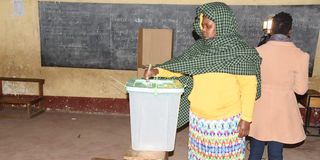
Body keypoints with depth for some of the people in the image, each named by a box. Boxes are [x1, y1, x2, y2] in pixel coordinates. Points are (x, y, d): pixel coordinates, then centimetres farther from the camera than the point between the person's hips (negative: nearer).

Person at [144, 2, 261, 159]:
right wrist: (157, 70, -9)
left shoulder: (239, 51, -11)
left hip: (227, 120, -5)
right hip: (198, 118, 5)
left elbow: (248, 86, -10)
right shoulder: (200, 47, 4)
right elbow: (181, 66, 6)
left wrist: (246, 118, -13)